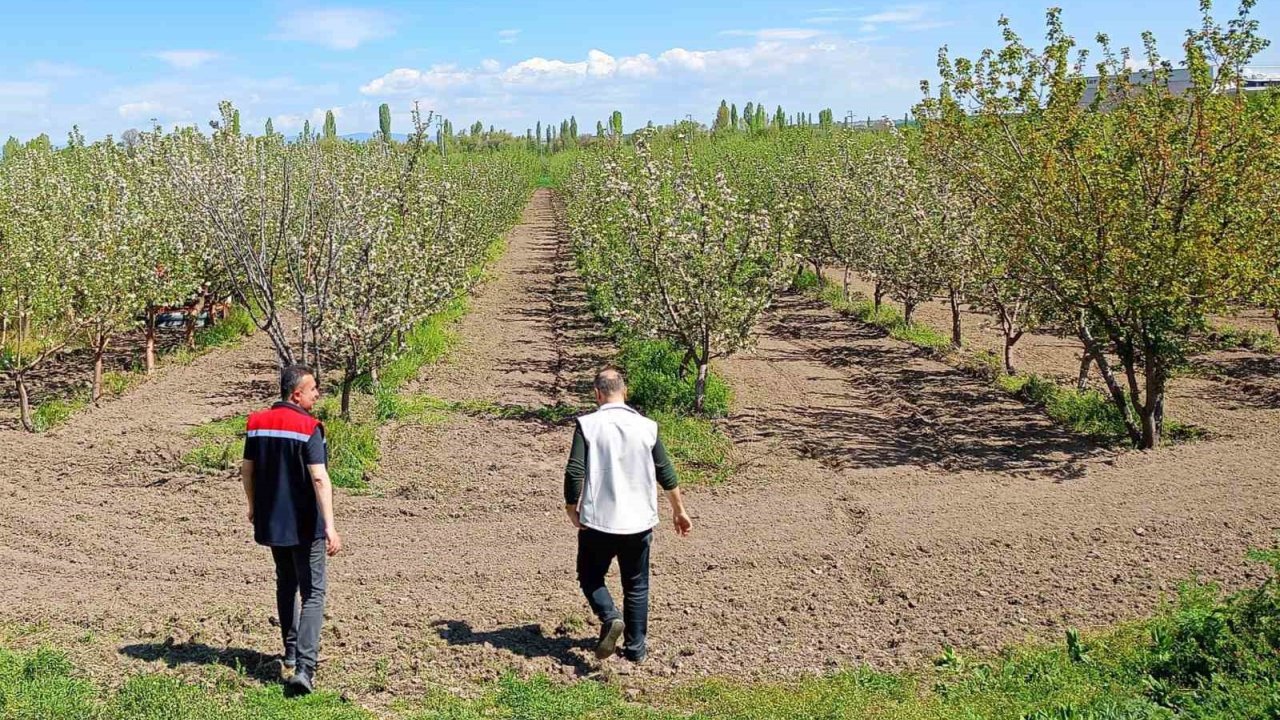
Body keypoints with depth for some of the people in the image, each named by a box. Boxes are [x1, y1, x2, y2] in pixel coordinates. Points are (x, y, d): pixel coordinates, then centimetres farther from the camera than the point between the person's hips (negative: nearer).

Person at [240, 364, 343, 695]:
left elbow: (247, 469, 11)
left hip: (270, 522, 6)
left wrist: (254, 506, 26)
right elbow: (319, 478, -22)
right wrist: (330, 526, -24)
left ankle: (291, 655, 32)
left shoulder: (256, 423, 4)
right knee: (312, 593, -3)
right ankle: (303, 668, -13)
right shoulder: (308, 427, -16)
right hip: (304, 525, -6)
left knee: (286, 586, 21)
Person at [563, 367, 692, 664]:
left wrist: (571, 509, 1)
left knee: (590, 577, 17)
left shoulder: (587, 425, -9)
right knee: (637, 586, 16)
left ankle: (610, 618, -8)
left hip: (597, 521, -2)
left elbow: (574, 473, -14)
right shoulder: (647, 427, -1)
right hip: (639, 522, 2)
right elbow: (666, 474, 4)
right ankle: (635, 648, 19)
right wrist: (679, 511, 16)